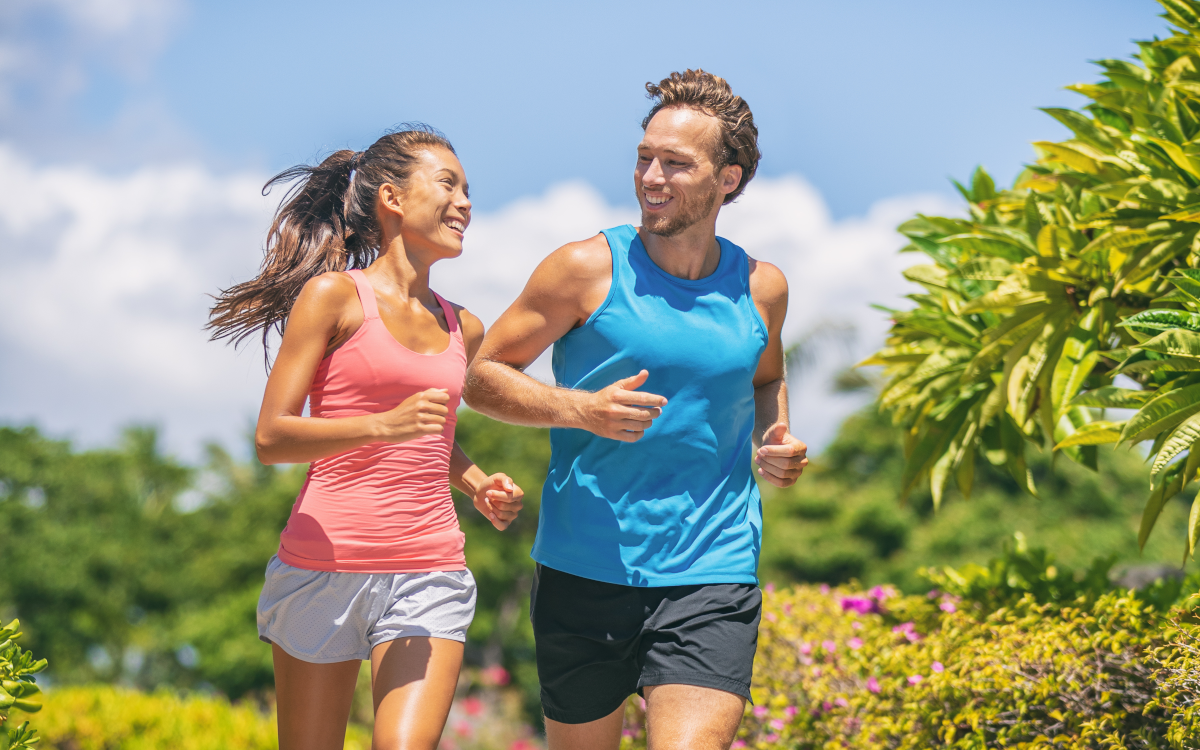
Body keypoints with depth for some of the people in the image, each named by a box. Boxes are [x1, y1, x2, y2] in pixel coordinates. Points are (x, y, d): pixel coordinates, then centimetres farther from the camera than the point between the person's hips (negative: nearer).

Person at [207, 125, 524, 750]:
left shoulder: (463, 331, 14)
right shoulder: (333, 295, -2)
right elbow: (271, 438, -8)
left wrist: (481, 488, 10)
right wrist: (384, 425, -22)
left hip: (427, 572, 3)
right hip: (324, 564, -3)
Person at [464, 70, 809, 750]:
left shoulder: (761, 287, 7)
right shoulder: (589, 269, -4)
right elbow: (483, 377, 2)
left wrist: (773, 444, 6)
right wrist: (584, 410, -15)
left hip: (712, 574, 1)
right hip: (585, 569, -1)